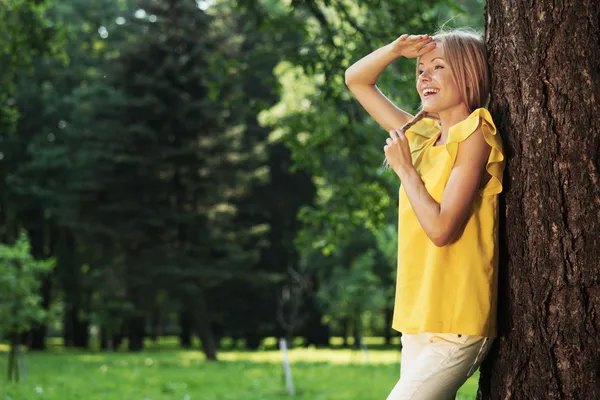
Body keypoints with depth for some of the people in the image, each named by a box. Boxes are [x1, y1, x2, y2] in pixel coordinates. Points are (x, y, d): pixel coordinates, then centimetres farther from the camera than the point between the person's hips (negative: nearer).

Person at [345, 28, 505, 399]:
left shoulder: (474, 132, -10)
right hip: (419, 322, 8)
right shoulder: (422, 135, 12)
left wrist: (405, 169, -7)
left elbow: (441, 228, -19)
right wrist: (397, 49, 4)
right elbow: (356, 79, 20)